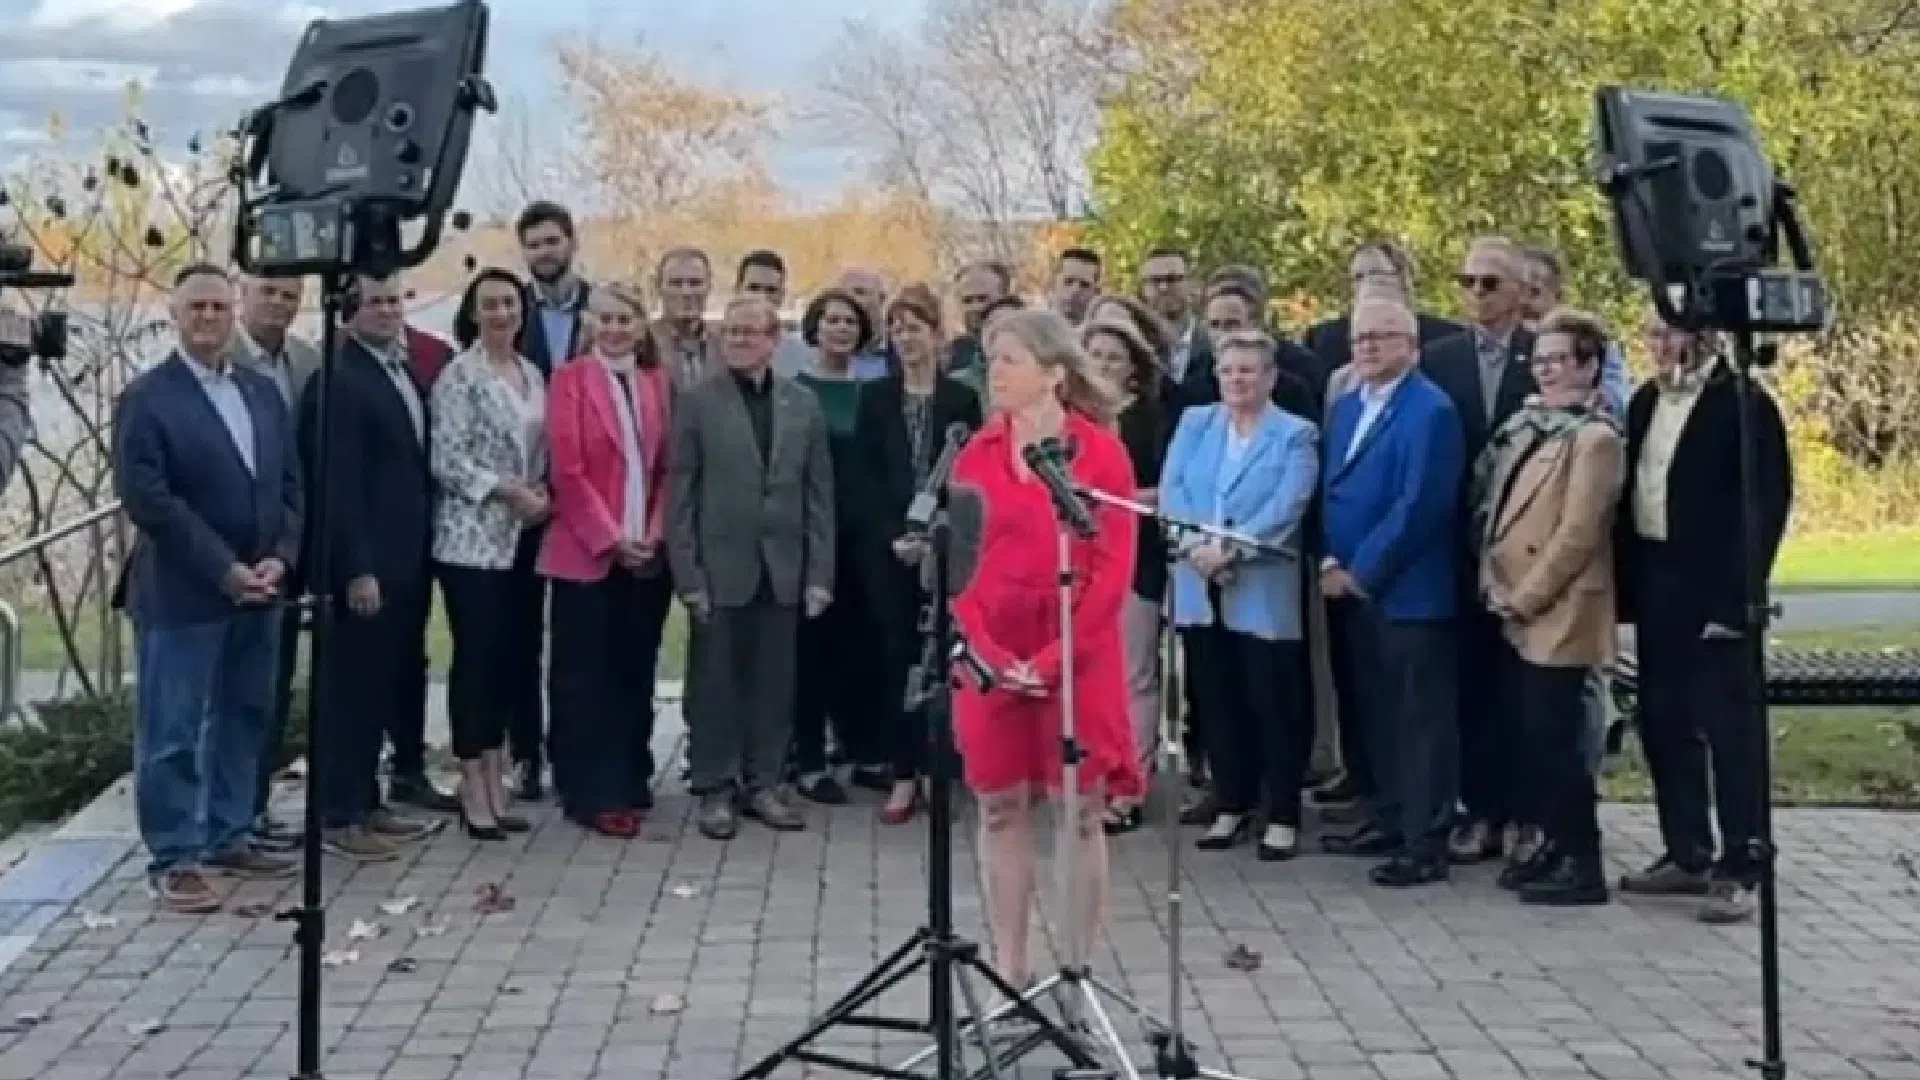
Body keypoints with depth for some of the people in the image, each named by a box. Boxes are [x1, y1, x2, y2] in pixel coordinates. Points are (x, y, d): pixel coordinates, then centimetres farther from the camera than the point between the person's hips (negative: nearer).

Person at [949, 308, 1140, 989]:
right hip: (992, 658, 3)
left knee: (1081, 815, 2)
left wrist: (1055, 655, -14)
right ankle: (1008, 970, 16)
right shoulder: (977, 454, 7)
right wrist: (986, 650, -9)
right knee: (1001, 809, 7)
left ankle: (1079, 973, 12)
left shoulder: (1102, 452, -3)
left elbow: (1114, 569, -7)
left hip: (1079, 657, -3)